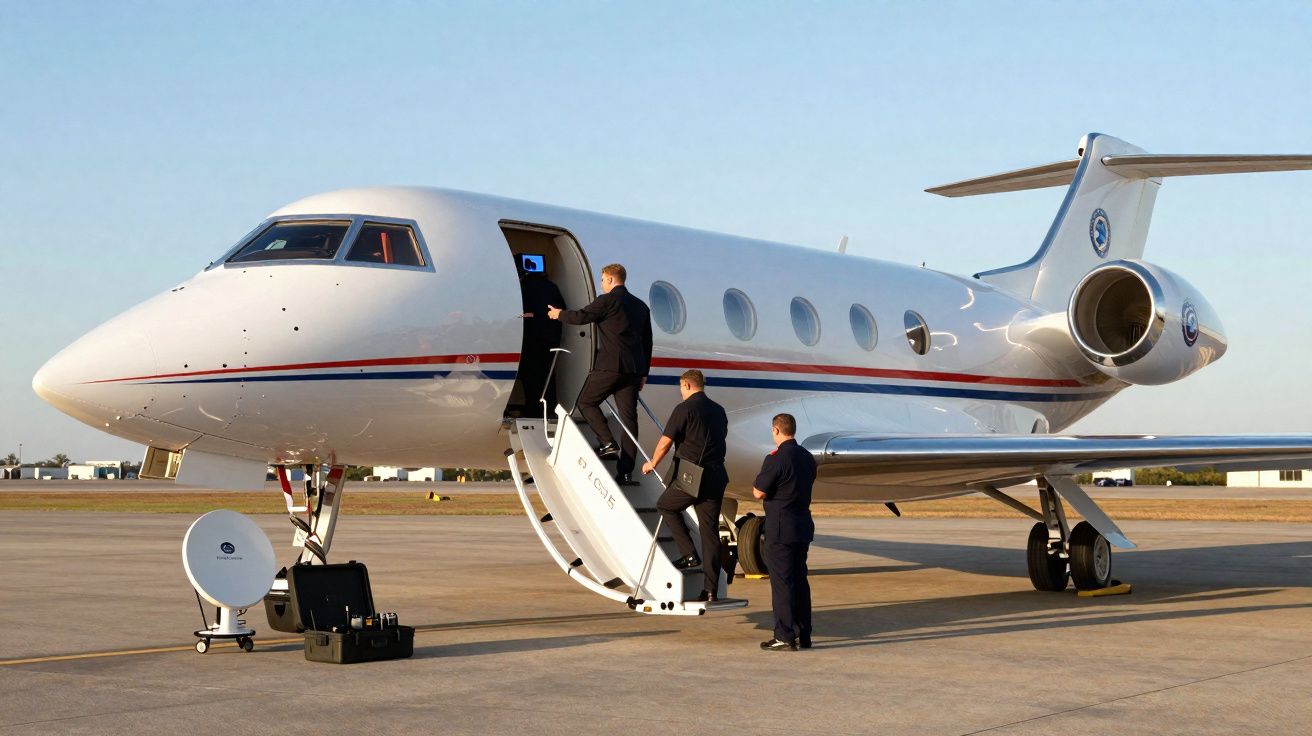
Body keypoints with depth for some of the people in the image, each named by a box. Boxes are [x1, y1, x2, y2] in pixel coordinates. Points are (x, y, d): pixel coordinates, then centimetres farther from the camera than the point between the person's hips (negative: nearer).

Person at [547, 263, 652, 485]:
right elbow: (647, 341, 21)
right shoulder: (641, 305, 18)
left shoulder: (607, 300, -4)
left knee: (586, 402, 12)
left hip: (609, 366, -6)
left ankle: (607, 443, -4)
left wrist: (559, 314, 18)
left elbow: (581, 316, -2)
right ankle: (626, 472, 1)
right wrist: (643, 373, 24)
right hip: (634, 370, 6)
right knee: (628, 417, 3)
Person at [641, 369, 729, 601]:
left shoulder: (685, 409, -8)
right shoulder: (718, 410, 13)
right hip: (716, 476, 6)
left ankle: (689, 554, 8)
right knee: (710, 531, 7)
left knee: (666, 506, 20)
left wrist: (652, 463, 7)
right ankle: (711, 589, 6)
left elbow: (665, 442, -9)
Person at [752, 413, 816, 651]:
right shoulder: (807, 457, 10)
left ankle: (785, 637, -3)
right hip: (803, 525, 8)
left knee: (781, 581, -4)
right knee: (799, 579, 13)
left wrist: (756, 485, 7)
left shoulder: (776, 458, -16)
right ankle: (803, 635, 17)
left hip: (780, 528, -8)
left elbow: (759, 492, -14)